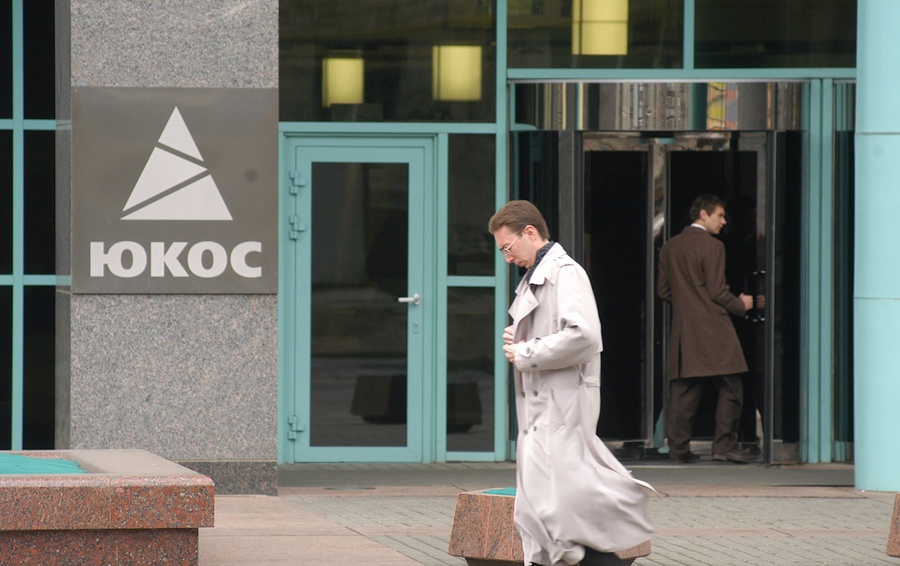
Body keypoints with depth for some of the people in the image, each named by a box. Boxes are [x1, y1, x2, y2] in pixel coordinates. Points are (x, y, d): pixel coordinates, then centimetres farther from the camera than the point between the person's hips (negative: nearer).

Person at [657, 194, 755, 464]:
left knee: (683, 391, 7)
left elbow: (663, 290, 14)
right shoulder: (712, 247, -10)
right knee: (729, 387, 0)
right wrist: (740, 304, 5)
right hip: (713, 329, -7)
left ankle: (678, 447, 4)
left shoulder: (669, 248, 11)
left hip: (683, 329, 7)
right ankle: (724, 445, -4)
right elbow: (718, 292, -12)